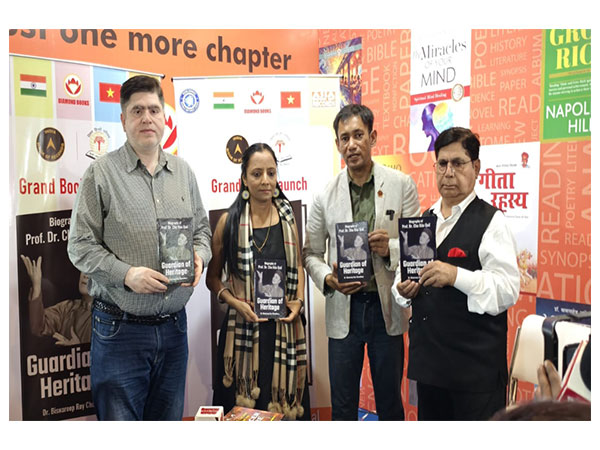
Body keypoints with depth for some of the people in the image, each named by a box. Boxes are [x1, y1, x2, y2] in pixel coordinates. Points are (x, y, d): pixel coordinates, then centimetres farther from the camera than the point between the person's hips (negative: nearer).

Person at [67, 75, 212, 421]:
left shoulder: (183, 172, 10)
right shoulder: (101, 173, -4)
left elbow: (202, 229, 16)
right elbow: (81, 246, -6)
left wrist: (199, 256, -5)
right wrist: (126, 274, -18)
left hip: (174, 326, 4)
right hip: (120, 328, -4)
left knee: (169, 417, 16)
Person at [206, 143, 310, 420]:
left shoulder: (287, 218, 6)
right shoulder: (229, 221, -3)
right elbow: (212, 276, 3)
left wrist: (298, 301, 0)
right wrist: (235, 302, -13)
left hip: (284, 325, 3)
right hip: (243, 327, -2)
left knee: (284, 399, 11)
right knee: (243, 406, 7)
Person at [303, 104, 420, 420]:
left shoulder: (401, 185, -1)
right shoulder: (325, 196, 2)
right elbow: (311, 252, 7)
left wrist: (391, 248, -18)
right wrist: (328, 278, -12)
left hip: (387, 307, 0)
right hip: (343, 309, 1)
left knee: (390, 402, 14)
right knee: (342, 406, 12)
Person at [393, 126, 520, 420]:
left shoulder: (491, 221, -8)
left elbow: (508, 290, -16)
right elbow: (405, 274, 19)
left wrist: (456, 276, -28)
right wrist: (403, 289, -3)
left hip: (475, 366, -6)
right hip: (427, 361, 6)